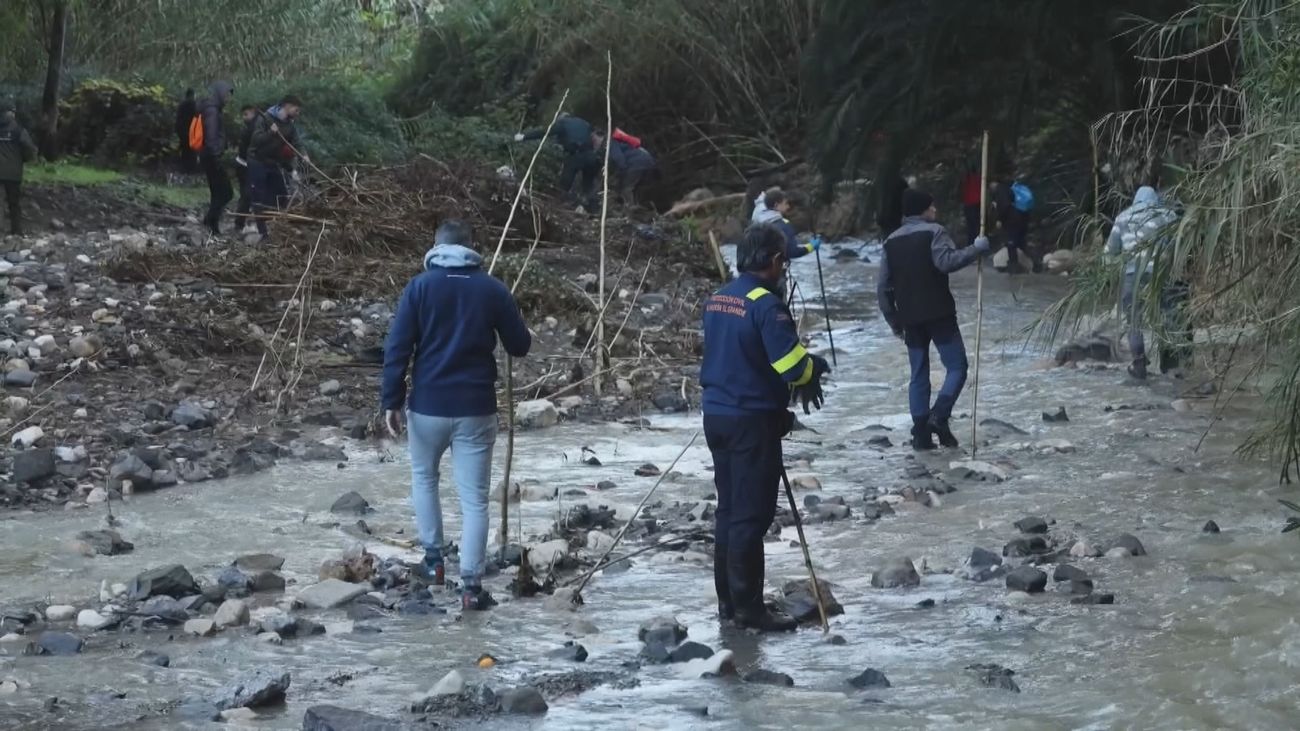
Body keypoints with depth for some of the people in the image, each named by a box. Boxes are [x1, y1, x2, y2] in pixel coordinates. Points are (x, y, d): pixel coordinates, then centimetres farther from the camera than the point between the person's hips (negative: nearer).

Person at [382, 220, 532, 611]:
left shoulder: (420, 287, -3)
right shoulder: (493, 289, -1)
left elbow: (397, 348, -7)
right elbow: (521, 346, 6)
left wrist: (392, 401, -1)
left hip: (427, 404, 0)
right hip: (475, 408, 0)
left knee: (424, 478, 26)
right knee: (474, 498, 3)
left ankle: (433, 559, 25)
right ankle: (471, 584, -2)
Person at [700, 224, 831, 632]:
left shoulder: (716, 300, 10)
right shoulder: (765, 304, -17)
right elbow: (792, 365, -22)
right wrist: (817, 368, 1)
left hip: (716, 413, 8)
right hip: (753, 419, -8)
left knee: (728, 509, 15)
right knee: (751, 515, -3)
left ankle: (728, 599, 21)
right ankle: (748, 606, 0)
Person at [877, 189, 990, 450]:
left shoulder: (891, 241, 14)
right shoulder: (934, 232, -5)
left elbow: (883, 286, 13)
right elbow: (946, 261, -24)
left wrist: (893, 320, 18)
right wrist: (977, 248, -17)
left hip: (910, 318, 6)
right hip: (939, 314, -6)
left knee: (919, 375, 10)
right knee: (956, 366, 1)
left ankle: (921, 434, 5)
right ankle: (939, 416, -18)